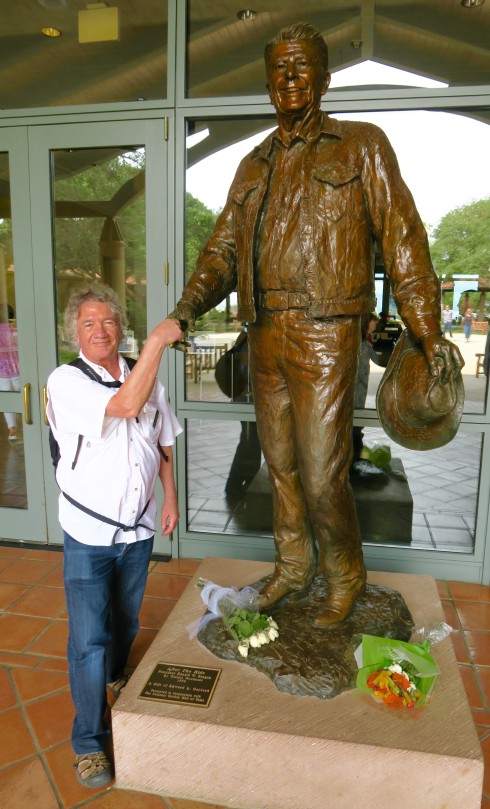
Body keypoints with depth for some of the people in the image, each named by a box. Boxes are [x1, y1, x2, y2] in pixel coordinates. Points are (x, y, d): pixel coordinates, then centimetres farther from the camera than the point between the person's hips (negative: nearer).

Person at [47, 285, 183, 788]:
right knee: (89, 639, 1)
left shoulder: (146, 379, 0)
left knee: (125, 623, 23)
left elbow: (162, 444, 11)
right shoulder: (65, 381, -16)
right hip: (88, 534, -4)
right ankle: (89, 741, 23)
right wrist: (158, 340, -30)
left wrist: (170, 498, 8)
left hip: (138, 529, 5)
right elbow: (124, 405, -33)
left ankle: (114, 679, 53)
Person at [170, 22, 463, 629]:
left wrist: (427, 330, -7)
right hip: (264, 336, 5)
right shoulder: (253, 166, 17)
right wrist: (190, 304, -8)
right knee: (280, 462, 13)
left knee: (321, 473, -6)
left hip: (325, 336, -5)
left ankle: (345, 575, 21)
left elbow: (402, 238, 0)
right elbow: (224, 247, 11)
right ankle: (292, 567, 32)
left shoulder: (360, 146, 5)